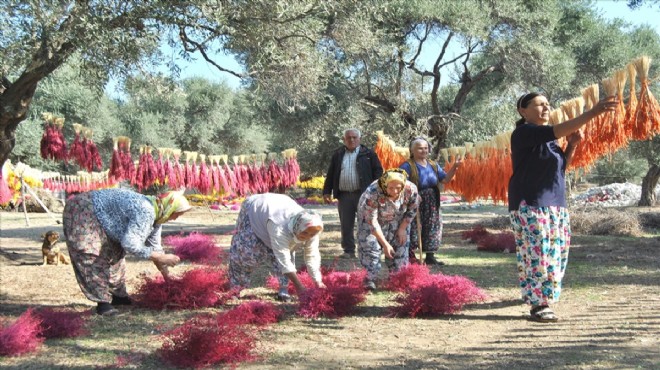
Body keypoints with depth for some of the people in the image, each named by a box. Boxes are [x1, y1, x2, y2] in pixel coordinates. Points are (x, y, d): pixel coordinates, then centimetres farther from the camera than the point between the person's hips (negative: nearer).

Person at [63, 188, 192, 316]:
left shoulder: (155, 214, 0)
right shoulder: (145, 212, -31)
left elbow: (154, 247, 9)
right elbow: (130, 244, -37)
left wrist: (167, 277, 8)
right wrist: (162, 258, -32)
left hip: (98, 215, 10)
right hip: (81, 211, -10)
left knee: (114, 254, 14)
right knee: (93, 258, -14)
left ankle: (118, 295, 24)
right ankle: (103, 301, -9)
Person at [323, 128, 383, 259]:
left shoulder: (368, 154, 5)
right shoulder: (338, 155, 14)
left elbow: (378, 171, 2)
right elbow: (330, 174, 14)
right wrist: (327, 192, 6)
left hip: (363, 194, -3)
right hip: (344, 195, 3)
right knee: (346, 226, 6)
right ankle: (349, 251, 13)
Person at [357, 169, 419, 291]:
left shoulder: (411, 189, -29)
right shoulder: (373, 193, -39)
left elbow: (412, 210, -8)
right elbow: (372, 221, -33)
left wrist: (402, 228, -9)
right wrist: (385, 243, -32)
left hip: (397, 220, 3)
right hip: (370, 216, -3)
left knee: (400, 247, 2)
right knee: (370, 246, -13)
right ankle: (369, 280, -3)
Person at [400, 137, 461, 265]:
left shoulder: (433, 165, 12)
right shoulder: (407, 166, -10)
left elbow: (445, 179, 9)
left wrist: (454, 167, -7)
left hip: (432, 206, 7)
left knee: (432, 228, 7)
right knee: (414, 229, -6)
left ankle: (430, 256, 15)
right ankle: (410, 256, 3)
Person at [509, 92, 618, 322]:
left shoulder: (548, 138, 17)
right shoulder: (524, 132, -10)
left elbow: (561, 167, 21)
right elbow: (559, 130, -24)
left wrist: (572, 145, 4)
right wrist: (592, 113, -29)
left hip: (554, 202, 9)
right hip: (529, 203, -9)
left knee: (556, 250, 10)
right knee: (536, 251, -12)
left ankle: (544, 293, 24)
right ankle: (538, 304, -8)